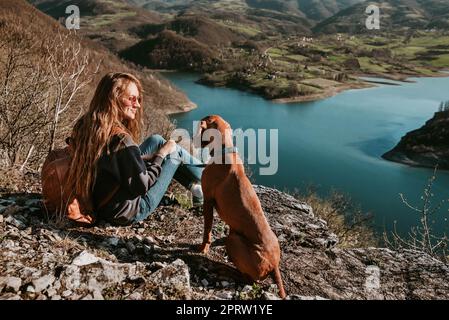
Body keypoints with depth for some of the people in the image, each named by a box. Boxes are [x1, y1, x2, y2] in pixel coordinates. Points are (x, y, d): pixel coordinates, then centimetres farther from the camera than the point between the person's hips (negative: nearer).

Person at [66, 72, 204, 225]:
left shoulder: (83, 126, -6)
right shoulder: (120, 140, -30)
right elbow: (142, 186, -21)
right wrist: (161, 155, -10)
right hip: (127, 213, -8)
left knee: (156, 140, 12)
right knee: (175, 152, 1)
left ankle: (196, 188, 24)